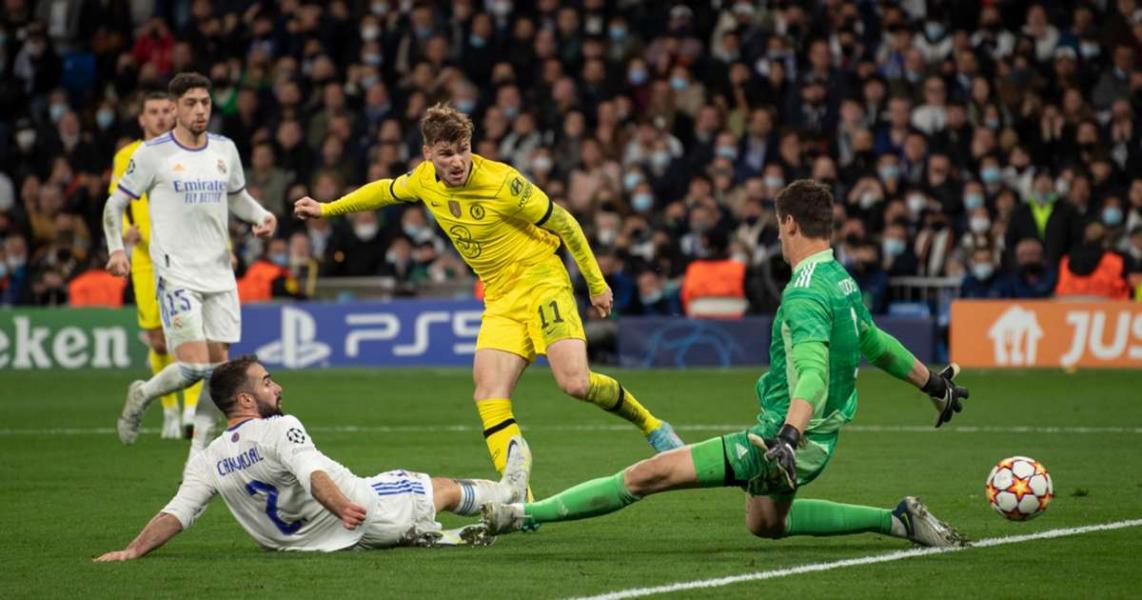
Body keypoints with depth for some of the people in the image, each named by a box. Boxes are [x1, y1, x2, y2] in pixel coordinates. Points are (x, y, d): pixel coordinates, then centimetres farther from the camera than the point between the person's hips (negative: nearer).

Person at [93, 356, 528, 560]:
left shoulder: (207, 463, -6)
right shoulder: (280, 429, -23)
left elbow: (174, 514, -14)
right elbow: (312, 474, -39)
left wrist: (133, 550, -12)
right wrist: (342, 507, -52)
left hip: (294, 538, 6)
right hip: (363, 511, -6)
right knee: (444, 488, 20)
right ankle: (509, 492, 43)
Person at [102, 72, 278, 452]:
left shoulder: (224, 149, 9)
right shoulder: (152, 153, -5)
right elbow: (115, 204, 1)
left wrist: (262, 216, 6)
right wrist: (117, 249, -14)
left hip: (219, 275, 5)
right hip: (176, 274, -5)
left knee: (218, 367, 2)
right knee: (194, 365, -15)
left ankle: (199, 453, 12)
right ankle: (142, 396, 14)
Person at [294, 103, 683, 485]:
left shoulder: (502, 183, -19)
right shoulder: (425, 180, -1)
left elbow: (564, 224, -9)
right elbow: (385, 191, 24)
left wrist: (597, 285, -3)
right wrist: (326, 209, 31)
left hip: (541, 283, -6)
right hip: (500, 300, 6)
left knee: (575, 383, -22)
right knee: (489, 396, -14)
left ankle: (649, 424, 6)